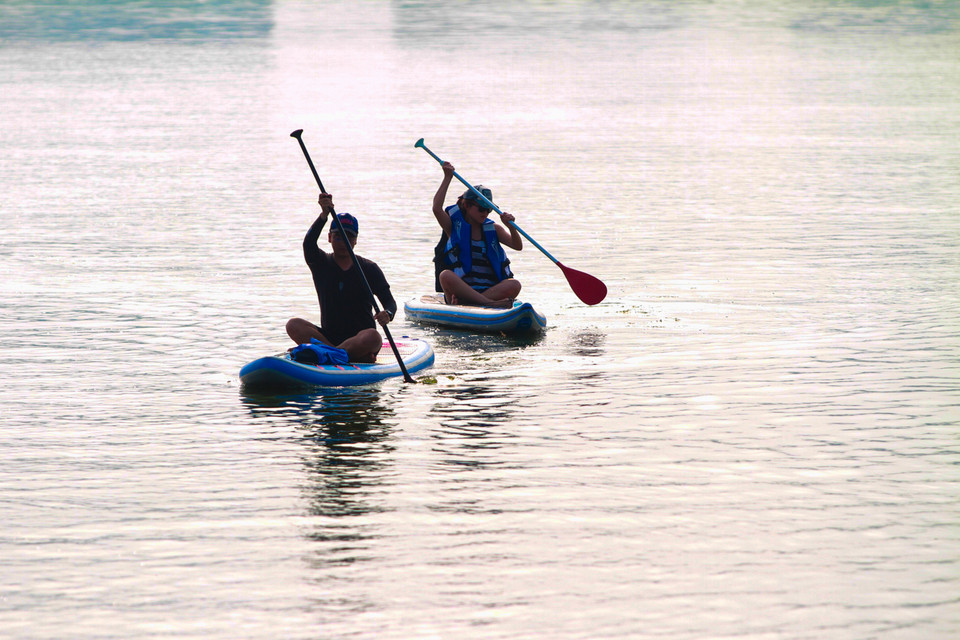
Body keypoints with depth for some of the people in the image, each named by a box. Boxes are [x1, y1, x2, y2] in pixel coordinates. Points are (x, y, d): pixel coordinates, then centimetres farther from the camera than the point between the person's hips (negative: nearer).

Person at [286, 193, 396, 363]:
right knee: (293, 325, -24)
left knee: (373, 337, -37)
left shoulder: (368, 268, 3)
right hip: (329, 335, 2)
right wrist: (324, 215, -34)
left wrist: (387, 314, -32)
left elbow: (389, 300, -7)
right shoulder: (321, 264, 5)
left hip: (360, 338, -2)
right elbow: (308, 243, -17)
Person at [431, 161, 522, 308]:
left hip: (489, 289, 2)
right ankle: (491, 303, -43)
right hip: (459, 288, -2)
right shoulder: (454, 226, 7)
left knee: (514, 285, -28)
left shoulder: (493, 229, 14)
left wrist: (511, 227, -19)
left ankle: (464, 301, -39)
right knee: (445, 275, -35)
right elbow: (437, 208, -11)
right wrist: (447, 178, -10)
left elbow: (518, 246, 1)